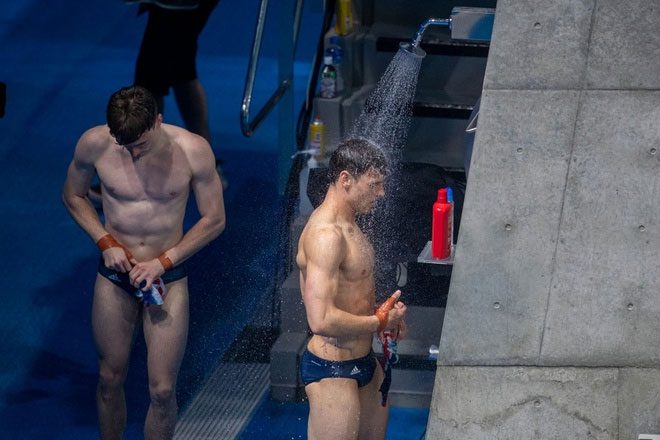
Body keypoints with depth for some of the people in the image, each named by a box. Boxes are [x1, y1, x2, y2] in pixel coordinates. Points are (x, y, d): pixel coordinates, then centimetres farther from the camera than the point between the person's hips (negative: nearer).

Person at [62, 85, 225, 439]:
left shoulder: (193, 150, -17)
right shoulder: (94, 144, -13)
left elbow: (214, 220, -7)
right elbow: (72, 196, 5)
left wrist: (163, 262, -13)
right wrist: (105, 242, -9)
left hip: (168, 277, -1)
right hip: (114, 276, 1)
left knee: (163, 390, -3)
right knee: (110, 379, 12)